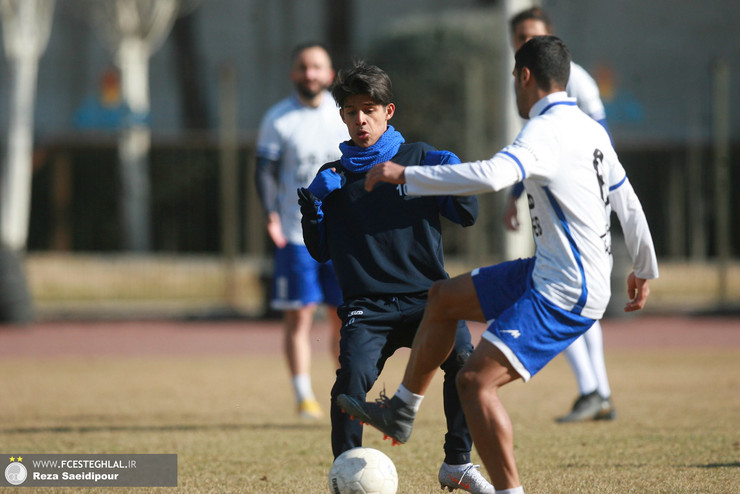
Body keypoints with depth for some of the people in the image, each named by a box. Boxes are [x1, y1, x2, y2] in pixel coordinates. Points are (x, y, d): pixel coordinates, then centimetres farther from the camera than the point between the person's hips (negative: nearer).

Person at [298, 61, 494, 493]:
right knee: (352, 378, -25)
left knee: (461, 356, -27)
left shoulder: (419, 159, 9)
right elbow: (321, 252, 15)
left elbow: (467, 216, 8)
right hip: (367, 307, 1)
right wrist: (312, 211, -3)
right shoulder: (333, 178, 13)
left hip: (426, 296, 0)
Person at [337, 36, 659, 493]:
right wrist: (645, 270, 34)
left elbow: (492, 176, -37)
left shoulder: (547, 131, -19)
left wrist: (406, 175, -31)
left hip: (566, 293, -10)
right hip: (548, 272, 10)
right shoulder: (591, 130, 11)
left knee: (476, 381, -17)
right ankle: (401, 412, 28)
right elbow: (628, 203, 20)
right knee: (444, 296, 19)